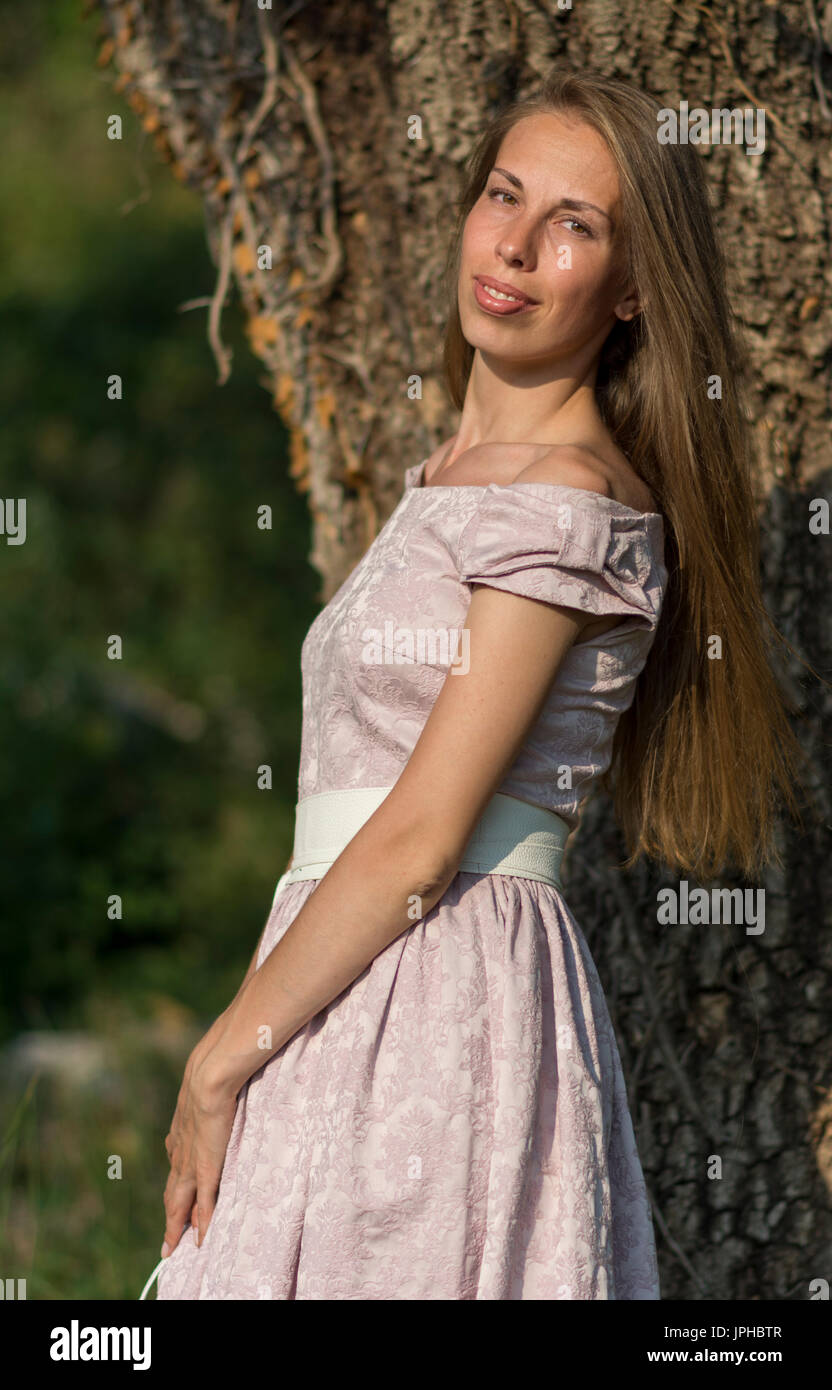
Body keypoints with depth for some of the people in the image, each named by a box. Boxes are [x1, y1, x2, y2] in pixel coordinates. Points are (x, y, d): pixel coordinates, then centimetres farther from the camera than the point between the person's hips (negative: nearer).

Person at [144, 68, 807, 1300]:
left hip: (444, 1001, -8)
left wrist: (222, 1060, -10)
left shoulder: (564, 504, -10)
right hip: (358, 1005, 8)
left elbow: (421, 841, -15)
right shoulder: (454, 477, 18)